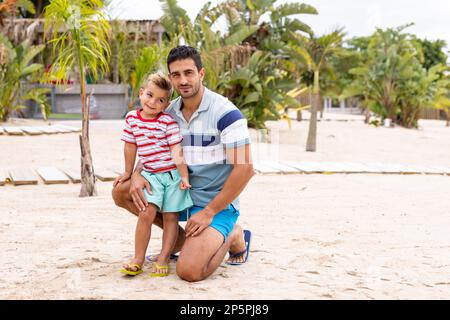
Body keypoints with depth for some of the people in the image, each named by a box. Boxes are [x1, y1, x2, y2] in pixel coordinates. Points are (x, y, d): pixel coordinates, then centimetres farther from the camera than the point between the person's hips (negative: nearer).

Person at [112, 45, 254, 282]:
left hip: (217, 202, -7)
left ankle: (233, 237, 7)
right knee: (121, 192, -1)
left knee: (189, 271, -24)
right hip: (180, 193, 7)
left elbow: (245, 169, -21)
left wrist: (209, 212, -20)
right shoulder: (169, 113, 2)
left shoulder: (225, 113, -19)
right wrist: (137, 174, -11)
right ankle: (181, 237, 11)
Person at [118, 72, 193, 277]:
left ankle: (163, 259, 8)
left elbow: (176, 149, -12)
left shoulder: (168, 121, -10)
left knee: (170, 217, 2)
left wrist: (184, 176, -15)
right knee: (146, 214, -11)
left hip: (173, 174, -2)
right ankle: (138, 259, -3)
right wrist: (128, 172, 21)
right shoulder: (132, 118, 2)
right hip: (150, 175, 2)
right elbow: (130, 146, 13)